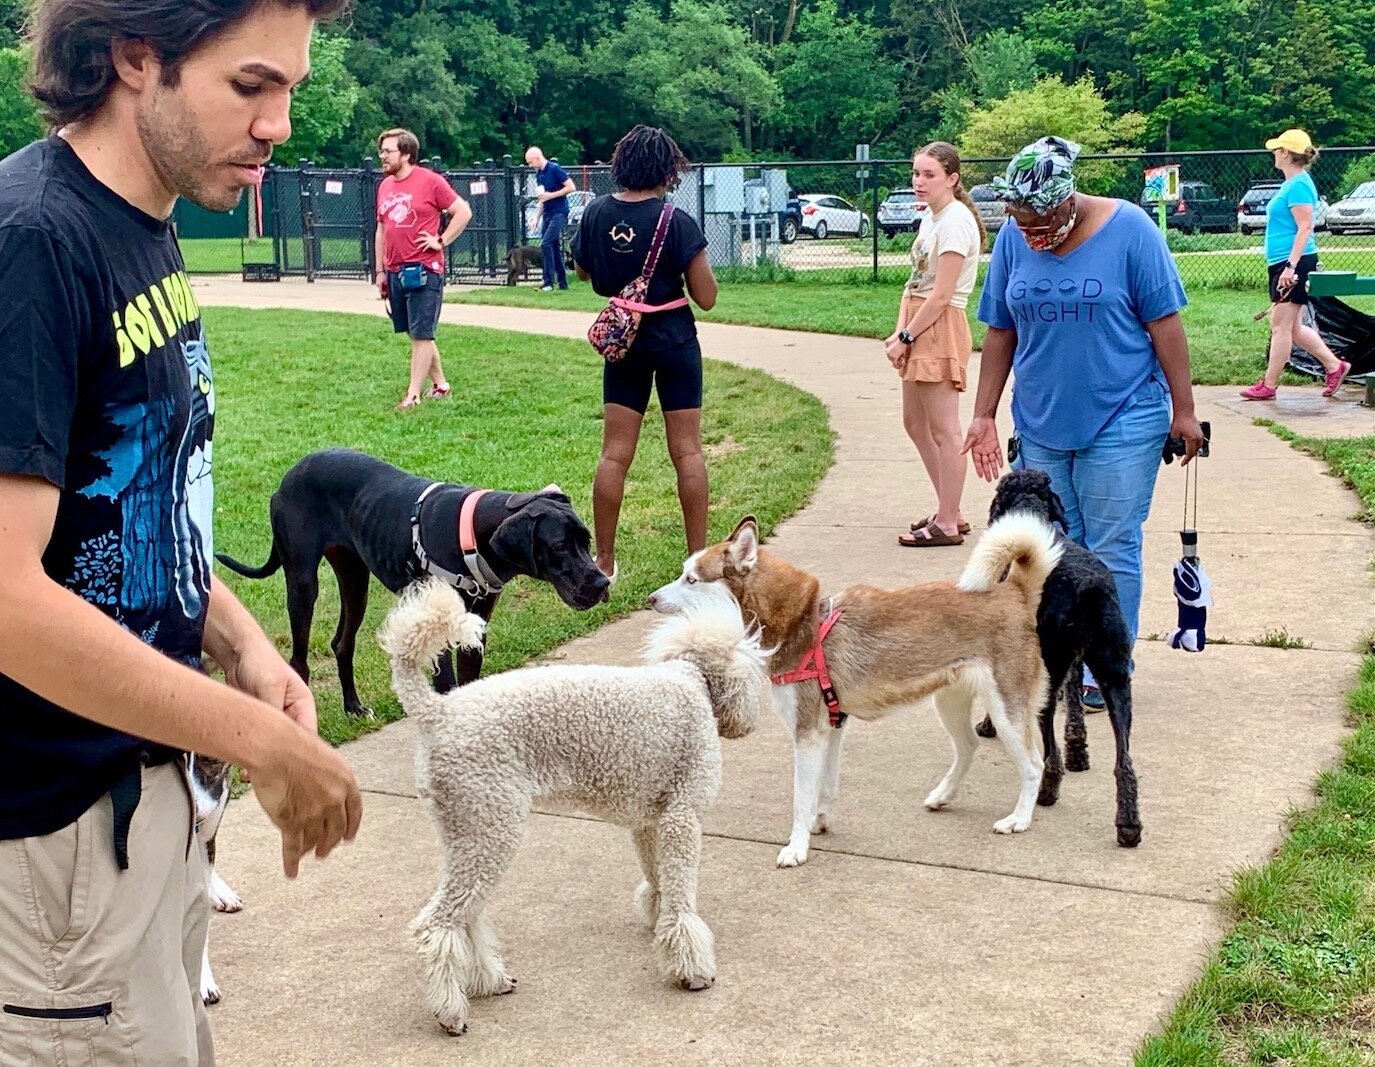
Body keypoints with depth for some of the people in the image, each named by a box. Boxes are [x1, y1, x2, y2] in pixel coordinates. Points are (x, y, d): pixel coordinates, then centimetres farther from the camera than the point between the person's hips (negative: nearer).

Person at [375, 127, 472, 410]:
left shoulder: (430, 181, -7)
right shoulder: (385, 186, 12)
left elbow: (463, 211, -5)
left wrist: (441, 241, -9)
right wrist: (380, 271, 15)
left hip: (424, 270, -7)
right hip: (395, 271, 7)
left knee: (421, 335, -5)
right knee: (416, 334, 11)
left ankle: (413, 395, -3)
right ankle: (440, 385, 23)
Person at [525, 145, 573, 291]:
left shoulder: (554, 169, -11)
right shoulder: (539, 174, 13)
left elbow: (571, 187, -15)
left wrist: (551, 195, -17)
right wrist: (537, 218, 17)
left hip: (559, 213, -9)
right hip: (547, 213, 9)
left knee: (545, 244, -18)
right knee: (554, 248, 8)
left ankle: (549, 282, -13)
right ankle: (562, 283, 14)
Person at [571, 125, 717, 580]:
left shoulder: (596, 213, -4)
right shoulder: (677, 222, -15)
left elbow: (583, 271, 13)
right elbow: (706, 297, -11)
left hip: (622, 342, 3)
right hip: (675, 343, -3)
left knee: (615, 453, 6)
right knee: (687, 451, 5)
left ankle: (603, 560, 9)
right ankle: (698, 556, 10)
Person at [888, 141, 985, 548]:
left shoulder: (955, 220, -14)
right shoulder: (930, 217, 14)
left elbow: (941, 295, -18)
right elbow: (914, 283, 12)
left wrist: (905, 337, -14)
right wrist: (900, 331, 0)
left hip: (941, 328, -10)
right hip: (920, 328, 10)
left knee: (944, 430, -4)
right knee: (915, 422, 15)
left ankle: (947, 525, 3)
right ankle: (949, 512, 25)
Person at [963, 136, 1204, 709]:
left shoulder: (1129, 229, -10)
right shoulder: (1013, 239, 0)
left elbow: (1165, 322, -7)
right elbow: (1000, 334, 7)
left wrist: (1184, 410, -7)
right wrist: (984, 414, 5)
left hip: (1121, 423, -4)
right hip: (1041, 426, 4)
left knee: (1111, 552, 1)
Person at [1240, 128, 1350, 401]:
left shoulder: (1299, 185, -14)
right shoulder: (1291, 183, 17)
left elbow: (1305, 228, -20)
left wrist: (1291, 266, -25)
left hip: (1294, 264, -11)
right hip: (1283, 264, 11)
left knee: (1281, 326, -4)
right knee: (1293, 327, 13)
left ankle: (1269, 386, 1)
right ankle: (1334, 366, 18)